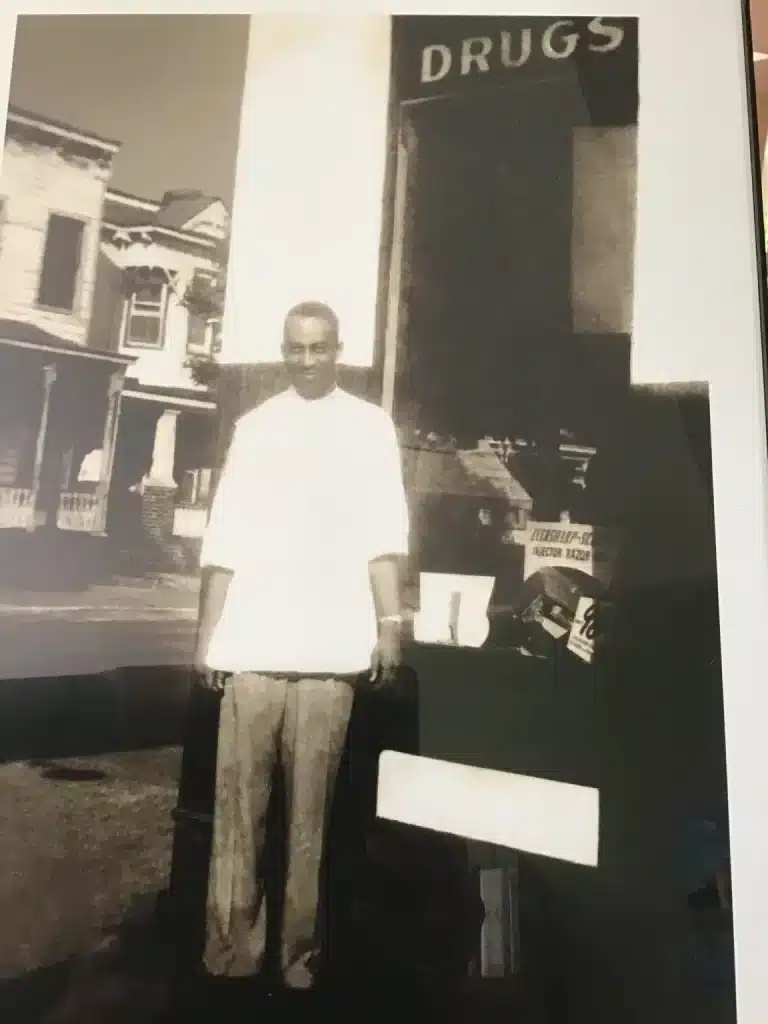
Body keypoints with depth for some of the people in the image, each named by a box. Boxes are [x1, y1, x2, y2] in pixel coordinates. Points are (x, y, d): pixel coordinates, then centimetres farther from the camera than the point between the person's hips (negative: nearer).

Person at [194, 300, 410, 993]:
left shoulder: (371, 425, 9)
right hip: (251, 644, 2)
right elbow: (225, 538, 9)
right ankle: (230, 951, 20)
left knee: (310, 811, 5)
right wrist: (207, 632, 5)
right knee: (238, 806, 6)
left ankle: (299, 953, 19)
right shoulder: (254, 425, 14)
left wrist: (390, 623, -7)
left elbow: (383, 534, 2)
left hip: (330, 647, -1)